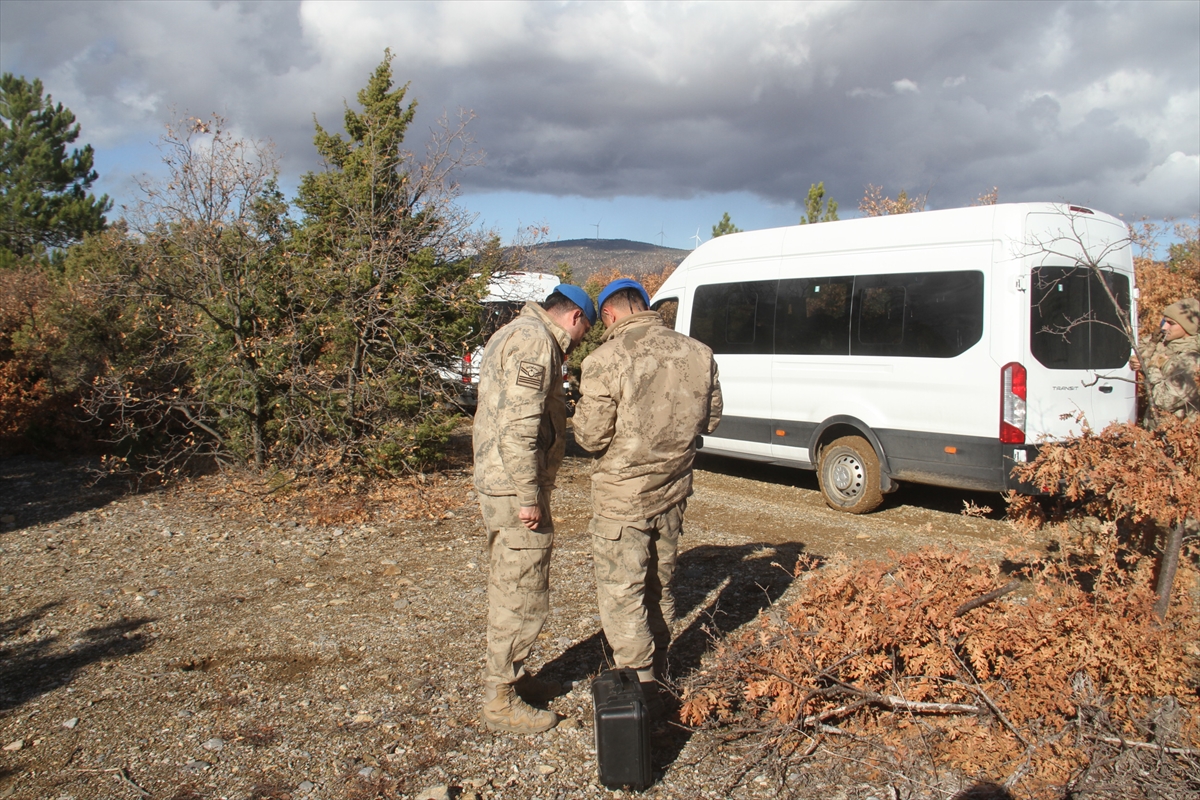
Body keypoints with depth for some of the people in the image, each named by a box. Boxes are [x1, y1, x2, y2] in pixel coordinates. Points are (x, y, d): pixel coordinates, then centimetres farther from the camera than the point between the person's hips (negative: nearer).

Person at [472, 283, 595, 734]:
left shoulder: (516, 334, 18)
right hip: (515, 489, -11)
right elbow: (519, 426, -25)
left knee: (510, 589, 20)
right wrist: (528, 497, -22)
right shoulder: (536, 342, -16)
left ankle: (512, 676, 34)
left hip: (497, 482, 11)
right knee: (523, 597, -2)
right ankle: (500, 701, 9)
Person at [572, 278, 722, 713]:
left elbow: (591, 437, -16)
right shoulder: (697, 353, -1)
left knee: (621, 596, 6)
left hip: (622, 497, -6)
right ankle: (659, 677, 35)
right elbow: (710, 419, 7)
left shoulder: (606, 360, -19)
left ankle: (641, 690, 9)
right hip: (673, 492, 6)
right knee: (659, 589, 22)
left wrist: (582, 413, 4)